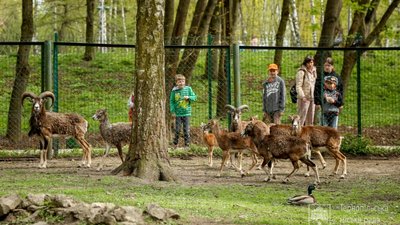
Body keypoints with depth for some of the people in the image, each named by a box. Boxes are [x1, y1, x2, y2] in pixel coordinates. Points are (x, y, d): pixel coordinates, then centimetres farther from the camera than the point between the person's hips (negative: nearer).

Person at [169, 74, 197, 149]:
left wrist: (189, 97, -14)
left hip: (187, 113, 0)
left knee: (186, 130, 2)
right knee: (177, 130, 1)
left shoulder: (188, 89, 1)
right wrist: (172, 111, -4)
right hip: (178, 114, 0)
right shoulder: (174, 91, -1)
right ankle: (175, 144, 15)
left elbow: (194, 97, 6)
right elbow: (172, 101, 2)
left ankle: (187, 144, 9)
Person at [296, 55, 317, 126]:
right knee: (301, 118, -9)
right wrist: (302, 96, -25)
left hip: (312, 98, 8)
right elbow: (298, 86, -14)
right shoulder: (301, 72, -9)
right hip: (304, 98, -8)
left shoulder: (313, 72, 15)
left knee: (310, 119, 12)